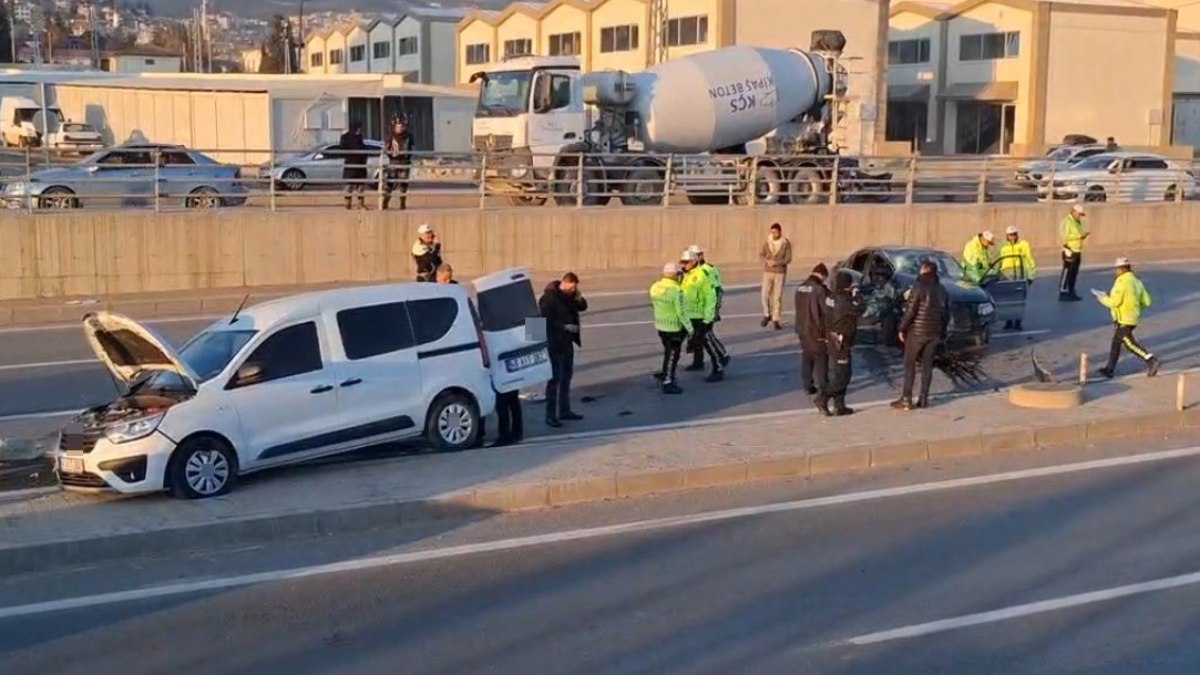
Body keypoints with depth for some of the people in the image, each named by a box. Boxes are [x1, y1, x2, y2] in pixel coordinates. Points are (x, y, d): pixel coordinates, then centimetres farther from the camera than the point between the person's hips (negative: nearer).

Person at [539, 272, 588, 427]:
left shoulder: (570, 295, 7)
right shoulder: (548, 298, -16)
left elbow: (583, 306, 13)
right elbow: (546, 320, -20)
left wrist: (578, 296, -7)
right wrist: (565, 327, -22)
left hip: (567, 342, 9)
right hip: (554, 344, -8)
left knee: (566, 377, 15)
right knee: (555, 379, -7)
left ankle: (564, 411, 26)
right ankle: (550, 415, -3)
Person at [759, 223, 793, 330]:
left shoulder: (786, 243, -6)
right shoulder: (767, 242, 1)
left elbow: (788, 259, -7)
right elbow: (761, 255, 5)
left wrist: (776, 262, -20)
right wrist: (767, 261, -16)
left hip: (780, 273, -2)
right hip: (767, 272, 2)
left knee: (778, 296, -2)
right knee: (765, 295, -1)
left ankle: (776, 320, 4)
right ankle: (767, 315, 22)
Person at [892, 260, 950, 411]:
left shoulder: (919, 288, -11)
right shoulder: (942, 290, 9)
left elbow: (910, 311, -14)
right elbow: (946, 314, 11)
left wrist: (902, 329, -5)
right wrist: (942, 332, 19)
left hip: (917, 332, -5)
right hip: (935, 334, 6)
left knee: (909, 365, 1)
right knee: (927, 366, 10)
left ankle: (906, 399, -1)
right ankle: (924, 399, 10)